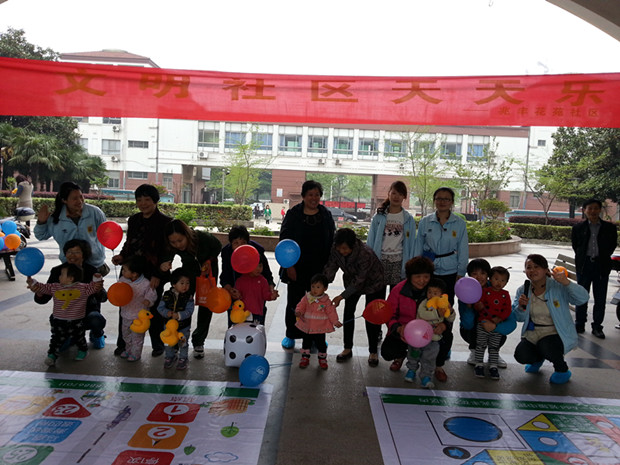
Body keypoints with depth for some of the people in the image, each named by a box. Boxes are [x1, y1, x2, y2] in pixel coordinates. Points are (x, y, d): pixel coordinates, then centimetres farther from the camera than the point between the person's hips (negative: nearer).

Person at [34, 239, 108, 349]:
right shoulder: (57, 271, -6)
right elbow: (43, 299, -8)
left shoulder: (91, 271, -12)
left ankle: (97, 335, 9)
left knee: (96, 320, -33)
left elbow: (103, 298, -21)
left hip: (88, 311, -2)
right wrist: (39, 292, -33)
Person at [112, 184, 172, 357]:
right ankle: (123, 343, 27)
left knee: (153, 309, 6)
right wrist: (121, 256, 0)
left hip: (153, 274, -5)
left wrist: (159, 276, -17)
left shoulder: (165, 222, -8)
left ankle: (157, 344, 25)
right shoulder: (133, 220, 11)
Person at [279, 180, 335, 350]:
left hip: (319, 269, 2)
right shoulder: (293, 214, -3)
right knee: (294, 301, 8)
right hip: (297, 268, -2)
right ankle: (291, 335, 23)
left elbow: (332, 241, 8)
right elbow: (285, 240, -4)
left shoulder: (326, 215, 5)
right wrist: (289, 265, -11)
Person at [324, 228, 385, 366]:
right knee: (348, 312, 1)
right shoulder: (335, 250, -23)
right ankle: (348, 348, 14)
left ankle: (373, 351, 13)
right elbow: (330, 269, -19)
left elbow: (359, 280, -35)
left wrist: (342, 296, -37)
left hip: (373, 283, -5)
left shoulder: (366, 254, -39)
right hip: (352, 282, 5)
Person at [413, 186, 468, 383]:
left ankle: (439, 363, 8)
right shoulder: (425, 222, 5)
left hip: (449, 275, 0)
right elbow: (418, 249, 9)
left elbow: (463, 252, 6)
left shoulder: (460, 224, 3)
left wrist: (459, 276, 2)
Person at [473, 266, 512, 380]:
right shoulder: (485, 291, -4)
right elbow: (477, 305, -7)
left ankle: (493, 366, 21)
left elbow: (508, 309, 0)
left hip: (498, 326, 2)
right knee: (481, 345, 5)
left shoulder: (505, 294, 4)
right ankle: (479, 364, 17)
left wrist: (500, 318, -14)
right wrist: (479, 307, -31)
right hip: (483, 324, -2)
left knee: (494, 347, 10)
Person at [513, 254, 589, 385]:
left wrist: (567, 283, -41)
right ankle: (538, 358, 21)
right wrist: (521, 307, -20)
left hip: (556, 333, -4)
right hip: (532, 333, 4)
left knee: (545, 346, -34)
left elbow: (583, 298, -25)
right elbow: (519, 318, 3)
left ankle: (562, 370, 2)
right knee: (521, 355, -19)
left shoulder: (558, 287, -11)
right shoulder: (522, 291, 1)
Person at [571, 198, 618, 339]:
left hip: (602, 266, 0)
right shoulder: (578, 228, 0)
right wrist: (581, 258, 5)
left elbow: (612, 244, 9)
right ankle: (579, 325, 19)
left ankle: (597, 327, 17)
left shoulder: (609, 227, 1)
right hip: (584, 265, 0)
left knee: (600, 298, 6)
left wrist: (604, 256, 4)